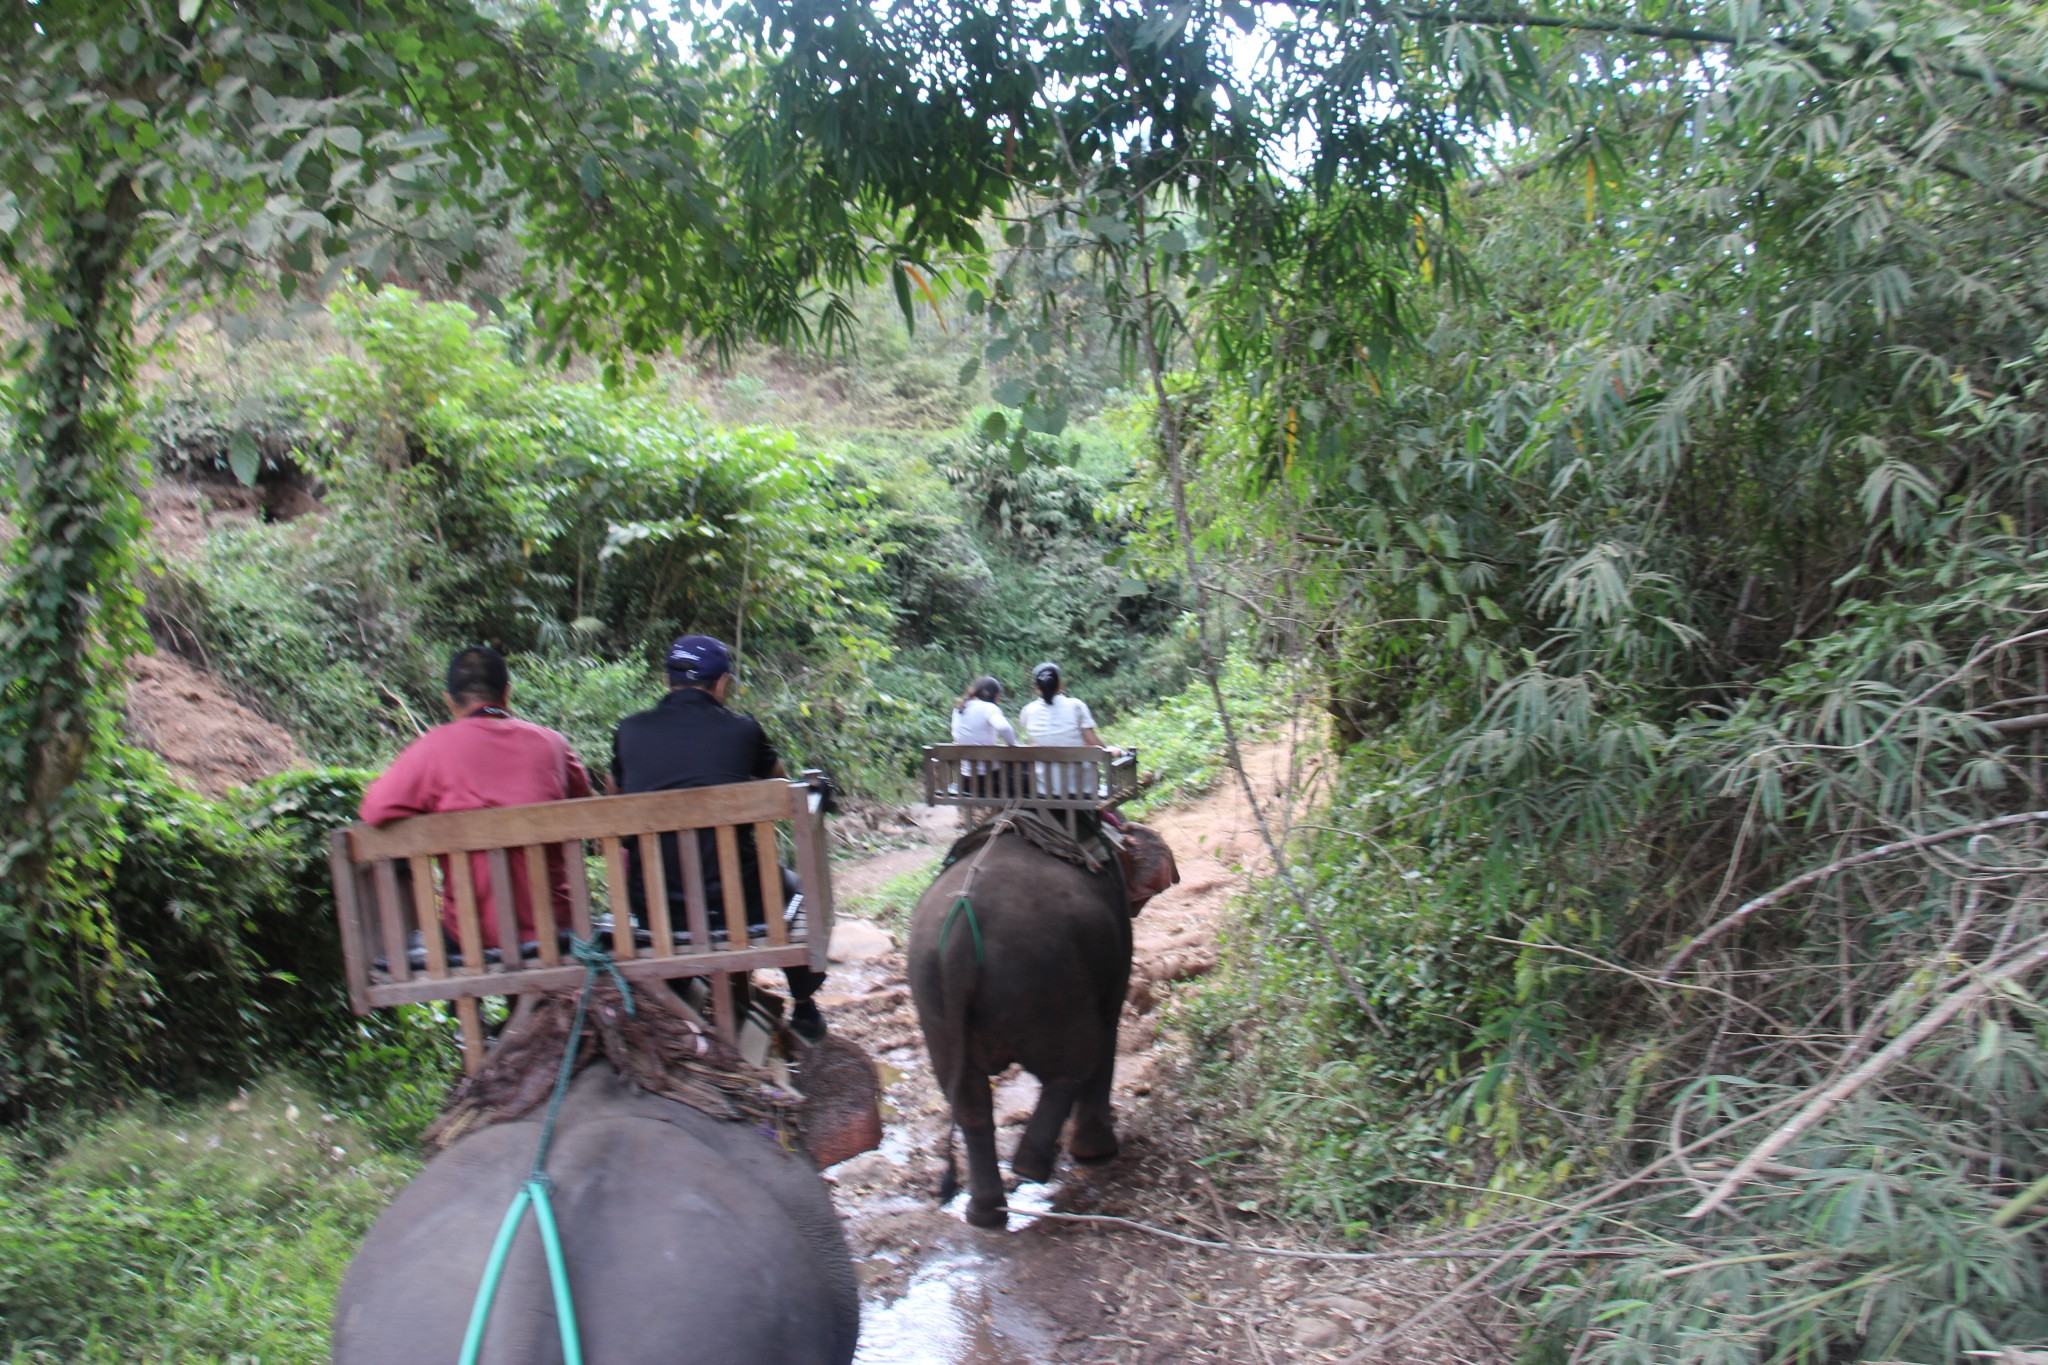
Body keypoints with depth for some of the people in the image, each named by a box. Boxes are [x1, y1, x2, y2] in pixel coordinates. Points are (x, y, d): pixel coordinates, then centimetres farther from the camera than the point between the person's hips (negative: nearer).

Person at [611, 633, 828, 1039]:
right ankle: (804, 1009, 38)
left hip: (653, 903, 3)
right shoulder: (741, 729, -2)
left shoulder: (630, 730, 3)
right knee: (794, 889, 30)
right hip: (731, 892, -2)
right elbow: (779, 778, 19)